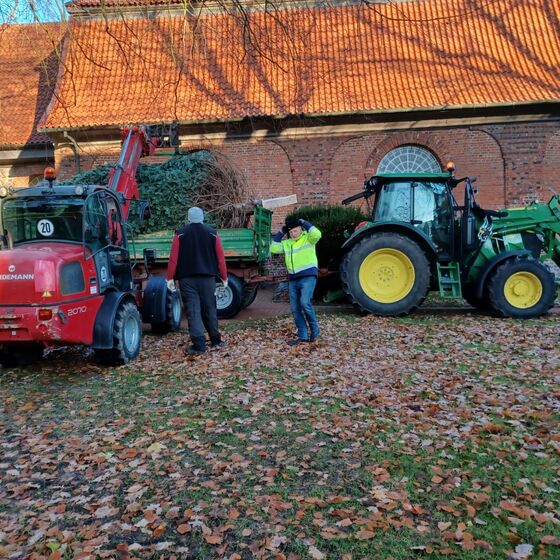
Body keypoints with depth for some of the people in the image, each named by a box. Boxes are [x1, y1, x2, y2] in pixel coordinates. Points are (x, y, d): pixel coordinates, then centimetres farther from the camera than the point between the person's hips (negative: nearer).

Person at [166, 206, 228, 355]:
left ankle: (199, 345, -7)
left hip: (187, 278, -2)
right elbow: (220, 257, 2)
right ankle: (216, 340, 23)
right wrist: (224, 277, 9)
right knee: (209, 309, 14)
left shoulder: (180, 234, 1)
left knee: (193, 311, -2)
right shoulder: (212, 233, 4)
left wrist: (170, 278, 1)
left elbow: (173, 258, -4)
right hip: (207, 278, 2)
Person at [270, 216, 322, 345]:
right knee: (295, 309, 4)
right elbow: (274, 249, 6)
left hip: (308, 276, -6)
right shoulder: (286, 243, 15)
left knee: (305, 303, -22)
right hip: (293, 279, 7)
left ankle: (315, 330, -1)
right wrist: (281, 233, 5)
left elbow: (317, 234, -20)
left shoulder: (307, 238, 0)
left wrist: (305, 223, -9)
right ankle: (303, 336, 13)